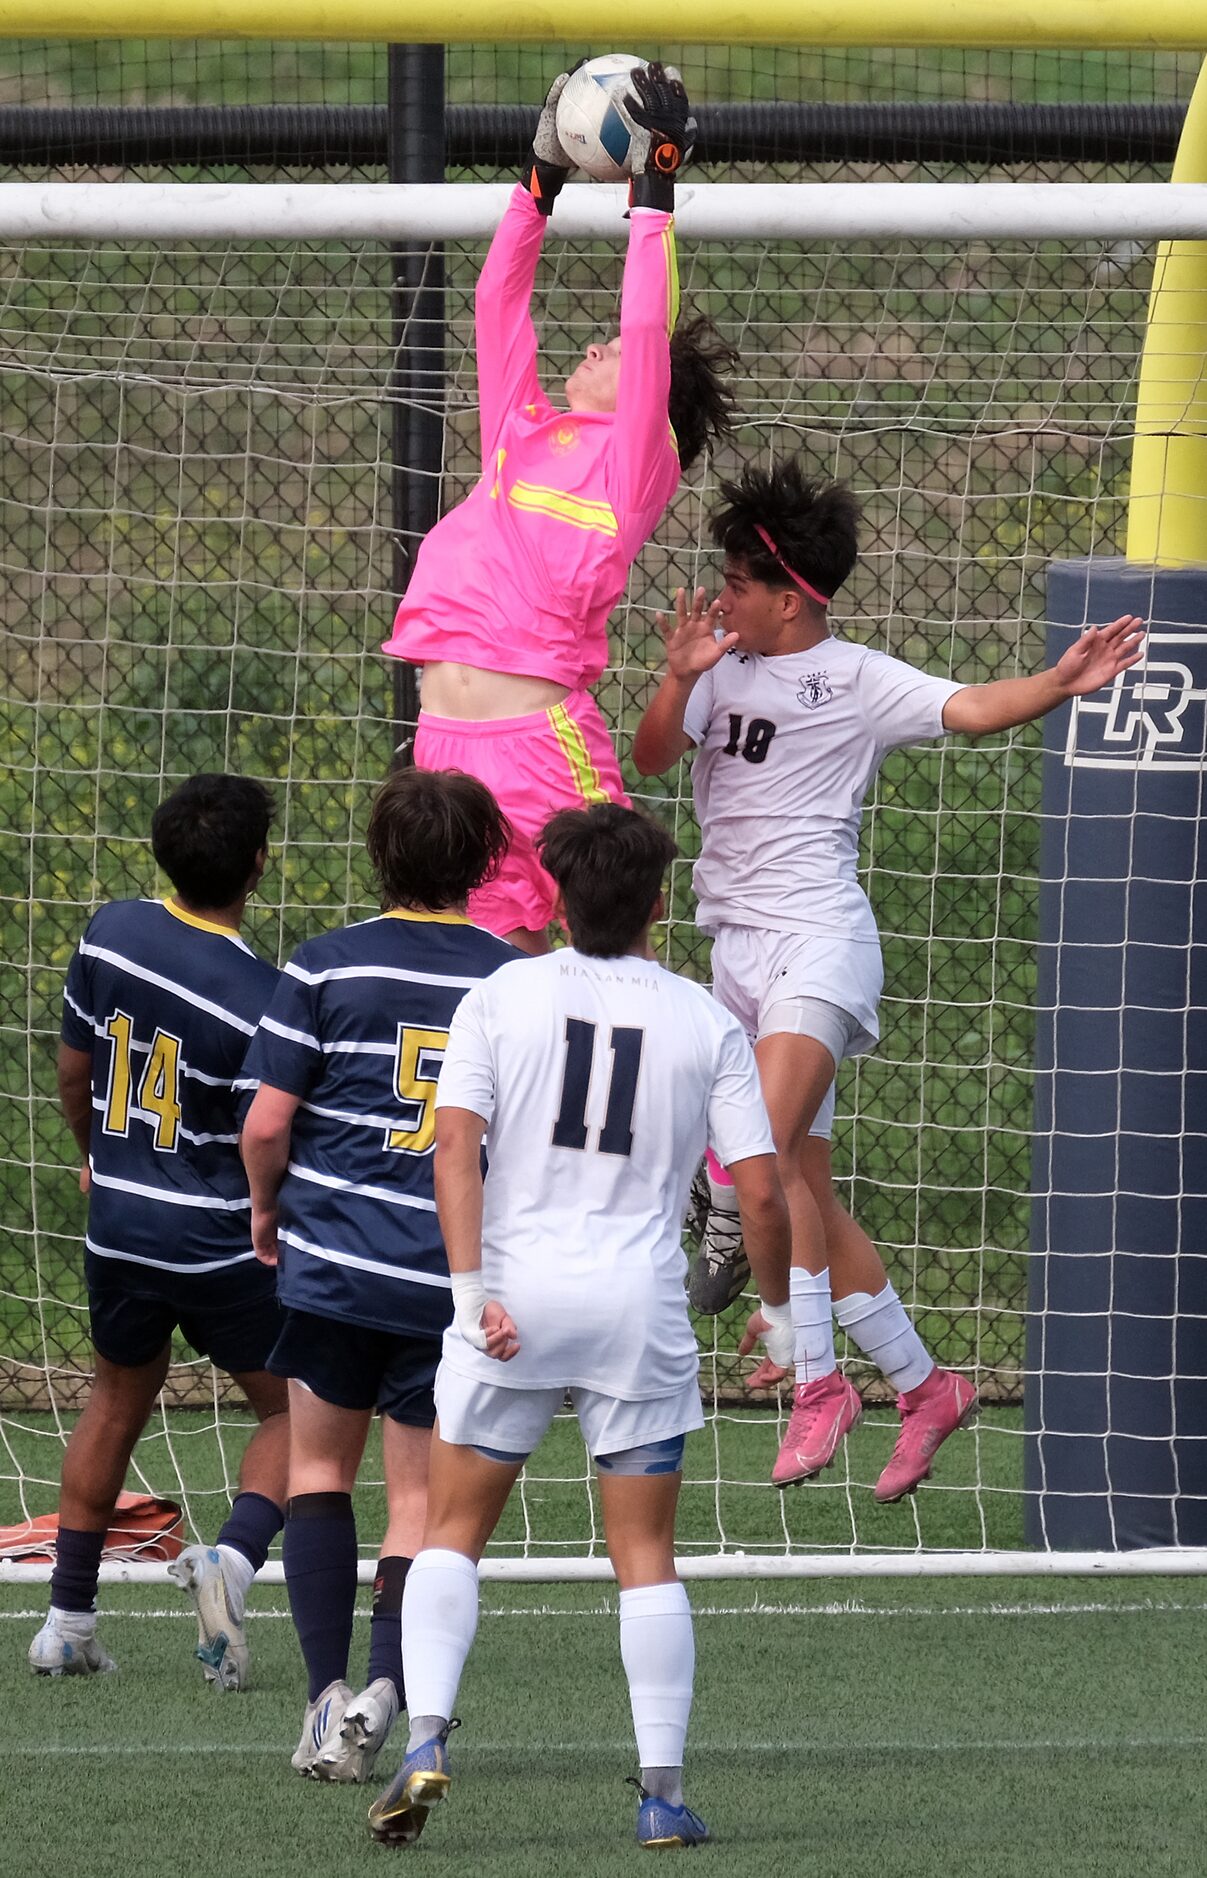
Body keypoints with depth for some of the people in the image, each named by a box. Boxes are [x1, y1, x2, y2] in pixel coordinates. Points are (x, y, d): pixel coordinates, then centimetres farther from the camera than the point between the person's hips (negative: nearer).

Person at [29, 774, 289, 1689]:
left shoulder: (111, 933, -6)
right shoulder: (259, 998, -21)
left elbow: (74, 1071, 8)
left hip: (119, 1226, 5)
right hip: (224, 1240, -5)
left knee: (119, 1400, 24)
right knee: (292, 1411, 12)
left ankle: (69, 1615, 24)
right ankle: (235, 1555, -14)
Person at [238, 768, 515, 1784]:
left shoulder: (327, 966, -4)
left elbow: (266, 1125, -6)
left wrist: (267, 1206, 14)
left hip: (334, 1263, -1)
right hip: (462, 1277, 1)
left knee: (320, 1466, 17)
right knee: (423, 1496, 9)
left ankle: (328, 1689, 2)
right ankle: (386, 1687, -14)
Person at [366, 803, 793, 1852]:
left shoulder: (501, 999, 1)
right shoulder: (704, 1024, 3)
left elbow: (456, 1147, -10)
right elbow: (759, 1188, -1)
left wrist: (472, 1289, -14)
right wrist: (778, 1310, 13)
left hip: (512, 1300, 0)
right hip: (641, 1307, 0)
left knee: (454, 1531, 10)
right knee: (646, 1556, 8)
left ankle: (427, 1739, -9)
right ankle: (664, 1792, 4)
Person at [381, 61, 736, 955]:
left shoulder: (635, 462, 2)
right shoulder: (523, 435, 19)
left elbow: (648, 331, -6)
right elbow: (500, 304, 24)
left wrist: (654, 186, -2)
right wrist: (543, 176, 23)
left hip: (545, 736, -7)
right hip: (446, 738, 7)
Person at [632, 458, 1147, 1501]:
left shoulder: (858, 681, -4)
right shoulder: (722, 668, 10)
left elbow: (969, 707, -14)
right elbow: (652, 756, 0)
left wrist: (1060, 684, -31)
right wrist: (679, 678, -18)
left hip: (816, 939, -7)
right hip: (738, 945, 7)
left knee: (766, 1157, -25)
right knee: (807, 1193, 9)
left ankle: (817, 1379, -22)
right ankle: (922, 1385, 19)